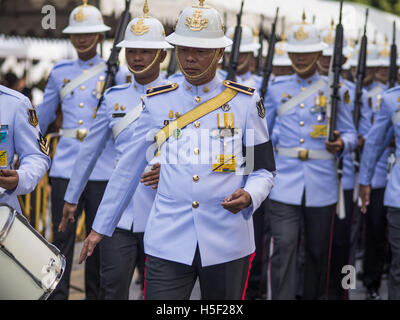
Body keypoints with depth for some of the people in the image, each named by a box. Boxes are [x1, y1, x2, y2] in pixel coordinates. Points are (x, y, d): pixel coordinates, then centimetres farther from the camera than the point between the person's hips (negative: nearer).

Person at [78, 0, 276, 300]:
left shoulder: (246, 102, 2)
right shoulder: (157, 101, 5)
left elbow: (264, 170, 6)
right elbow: (129, 168, 11)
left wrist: (248, 196, -16)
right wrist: (100, 227, 13)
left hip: (227, 242, 0)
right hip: (168, 241, 0)